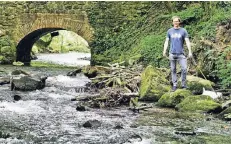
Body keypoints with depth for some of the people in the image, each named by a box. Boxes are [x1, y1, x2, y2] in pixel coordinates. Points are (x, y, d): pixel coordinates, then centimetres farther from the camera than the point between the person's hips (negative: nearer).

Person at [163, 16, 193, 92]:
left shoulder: (183, 31, 2)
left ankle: (183, 84, 2)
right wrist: (164, 51, -4)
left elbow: (187, 42, -1)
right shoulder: (169, 31, 8)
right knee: (173, 70, 5)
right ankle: (174, 85, 12)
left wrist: (190, 52, -9)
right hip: (172, 53, 2)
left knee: (184, 69, -10)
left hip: (181, 53, -2)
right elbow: (166, 41, 8)